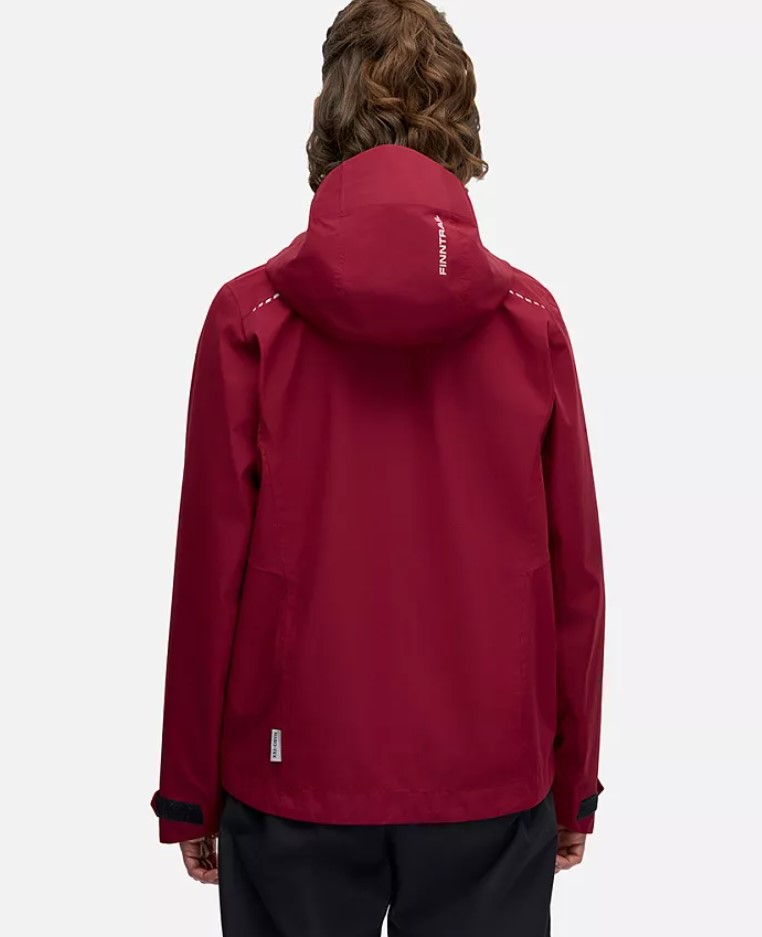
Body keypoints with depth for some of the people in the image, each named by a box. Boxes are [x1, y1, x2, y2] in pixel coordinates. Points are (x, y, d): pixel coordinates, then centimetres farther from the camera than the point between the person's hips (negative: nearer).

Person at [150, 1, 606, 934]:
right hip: (493, 784, 1)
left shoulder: (248, 315, -8)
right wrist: (573, 782, 11)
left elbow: (209, 571, -6)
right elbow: (574, 572, -2)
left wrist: (191, 792, 6)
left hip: (295, 782, 0)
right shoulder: (532, 317, -6)